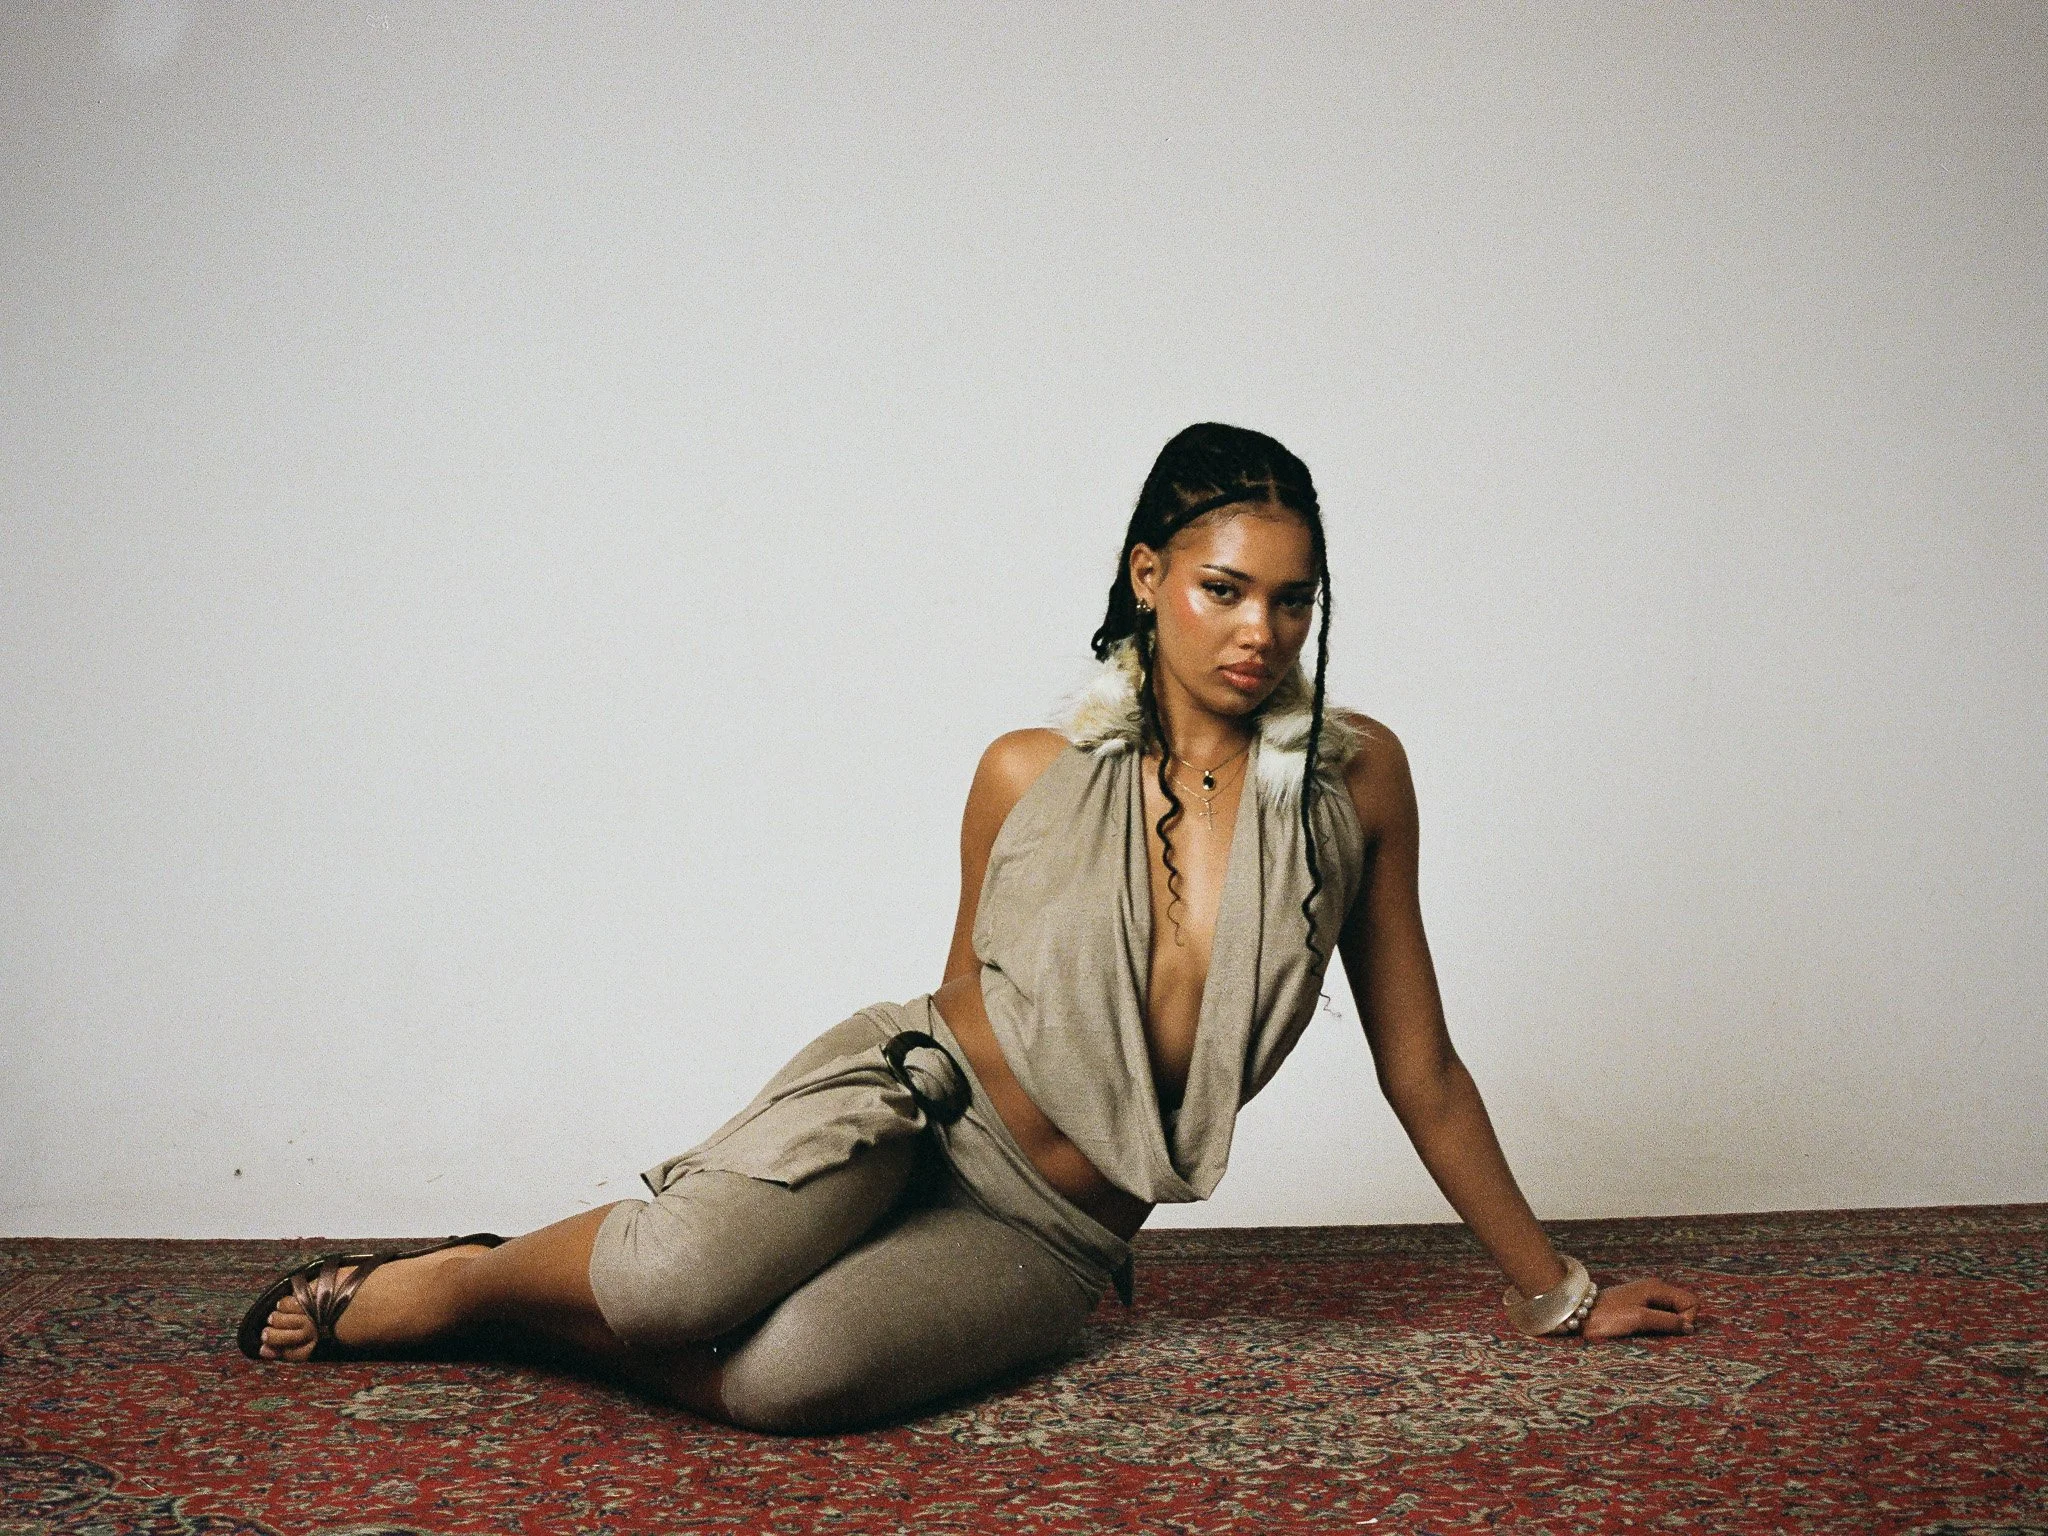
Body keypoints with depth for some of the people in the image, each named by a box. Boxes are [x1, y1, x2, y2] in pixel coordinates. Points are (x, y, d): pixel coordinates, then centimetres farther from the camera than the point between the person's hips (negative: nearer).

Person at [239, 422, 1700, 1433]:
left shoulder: (1357, 780, -3)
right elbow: (967, 1001, 10)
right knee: (676, 1277, -32)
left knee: (790, 1378, -31)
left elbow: (1421, 1068, 5)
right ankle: (455, 1274, 1)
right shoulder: (1028, 776, -4)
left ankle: (535, 1311, -2)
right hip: (919, 1100, 0)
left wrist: (1558, 1291, 10)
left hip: (1051, 1233, 0)